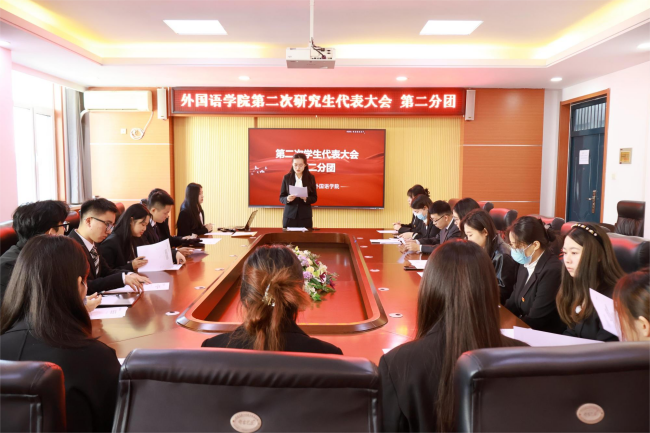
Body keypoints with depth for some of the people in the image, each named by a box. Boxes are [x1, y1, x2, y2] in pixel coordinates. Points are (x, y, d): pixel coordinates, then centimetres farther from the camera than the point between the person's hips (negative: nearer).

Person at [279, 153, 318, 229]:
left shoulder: (310, 178, 2)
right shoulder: (286, 177, 2)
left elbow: (314, 198, 4)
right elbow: (281, 198, 4)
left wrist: (306, 199, -16)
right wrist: (287, 199, -17)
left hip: (305, 216, 0)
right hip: (289, 215, 0)